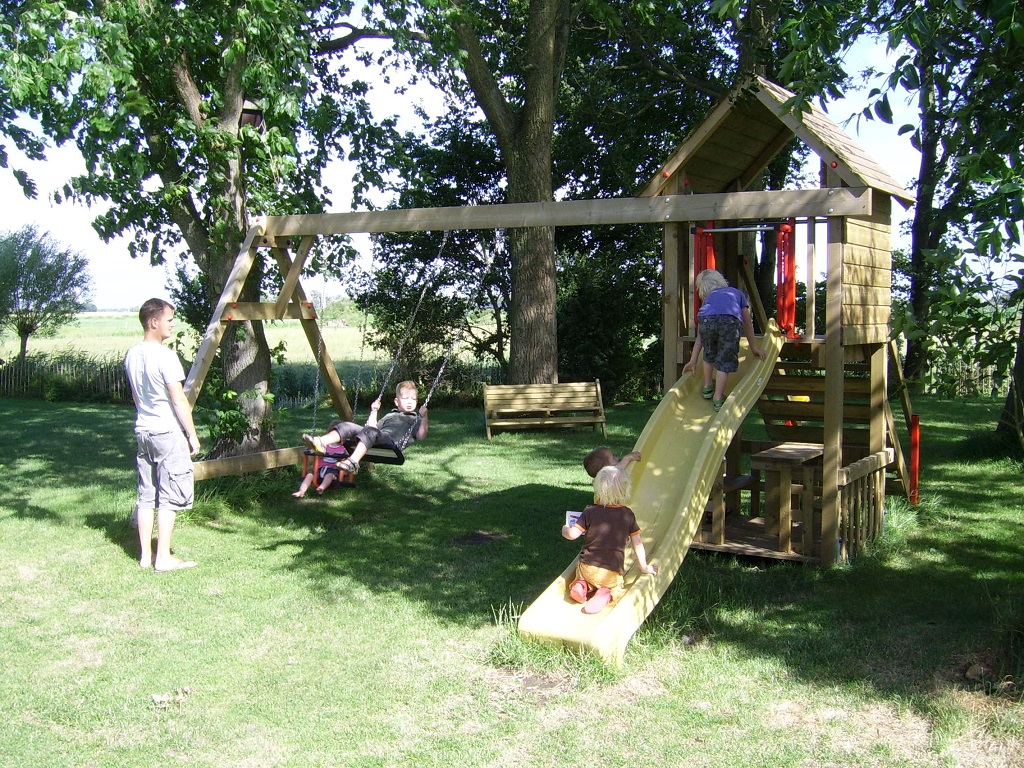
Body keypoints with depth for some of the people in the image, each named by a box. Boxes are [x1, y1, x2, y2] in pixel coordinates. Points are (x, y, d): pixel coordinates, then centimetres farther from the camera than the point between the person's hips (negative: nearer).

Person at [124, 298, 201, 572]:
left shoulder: (131, 355, 8)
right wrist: (192, 435, -8)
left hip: (143, 429, 8)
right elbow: (179, 401, -15)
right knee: (170, 497, -2)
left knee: (147, 495, 11)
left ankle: (145, 555, 15)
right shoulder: (165, 356, -17)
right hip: (168, 432, -8)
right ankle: (164, 558, 1)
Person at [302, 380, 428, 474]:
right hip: (375, 441, 6)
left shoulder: (415, 420, 26)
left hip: (393, 442, -6)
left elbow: (420, 436, 6)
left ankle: (353, 461, -55)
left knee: (370, 432, -37)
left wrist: (424, 418, -4)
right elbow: (374, 426, 35)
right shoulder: (389, 416, 41)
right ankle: (321, 443, -39)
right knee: (348, 426, -15)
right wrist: (374, 411, 32)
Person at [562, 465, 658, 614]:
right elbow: (637, 543, 5)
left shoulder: (590, 512, -7)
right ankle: (606, 593, -7)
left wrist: (565, 529, 14)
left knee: (582, 575, 34)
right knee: (617, 587, 29)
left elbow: (572, 534, -10)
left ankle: (582, 585, -3)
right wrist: (644, 567, 18)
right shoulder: (628, 515, -1)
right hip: (612, 572, 0)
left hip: (587, 567, 0)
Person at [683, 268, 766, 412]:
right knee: (725, 359, 13)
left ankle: (707, 388, 40)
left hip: (707, 319, 2)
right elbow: (747, 323, 39)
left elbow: (700, 335, 35)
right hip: (730, 320, -1)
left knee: (709, 354, 28)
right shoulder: (737, 293, 40)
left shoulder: (707, 299, 39)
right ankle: (718, 398, 14)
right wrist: (754, 347, 48)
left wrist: (693, 360, 38)